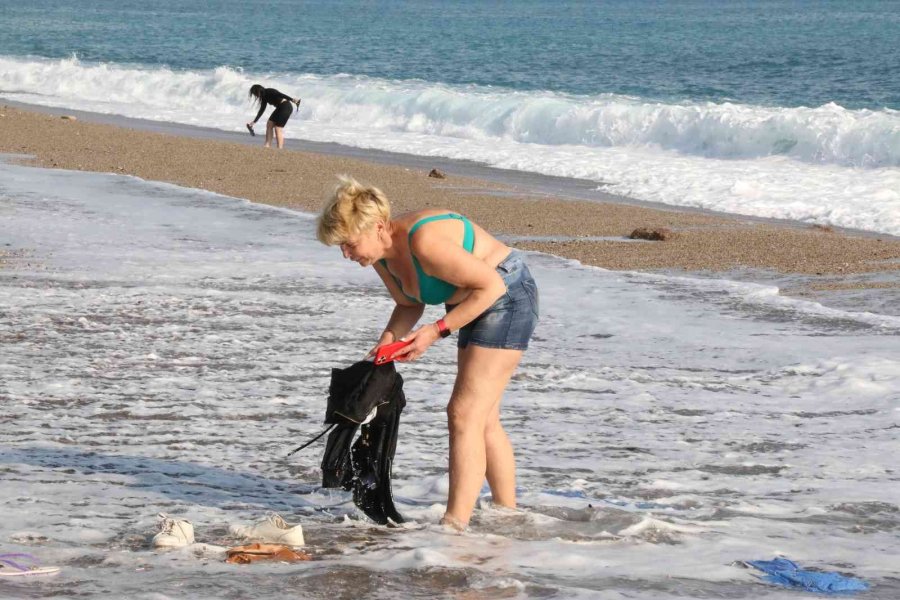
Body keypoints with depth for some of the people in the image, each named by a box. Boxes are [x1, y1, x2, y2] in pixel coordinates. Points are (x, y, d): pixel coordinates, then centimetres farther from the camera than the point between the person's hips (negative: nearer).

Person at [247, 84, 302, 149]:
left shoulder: (268, 91, -12)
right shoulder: (265, 96, 16)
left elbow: (280, 95, -22)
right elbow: (262, 110, 24)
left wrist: (292, 100, -32)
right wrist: (254, 122, 28)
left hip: (286, 107, -10)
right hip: (280, 108, 10)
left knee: (278, 128, -11)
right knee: (269, 124, 7)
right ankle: (268, 146, 6)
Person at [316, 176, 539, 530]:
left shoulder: (426, 241, -32)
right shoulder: (382, 256, -4)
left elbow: (492, 285, -27)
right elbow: (409, 304, 12)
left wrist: (437, 331, -26)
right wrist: (389, 339, -9)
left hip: (508, 298, -10)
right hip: (478, 306, 10)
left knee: (464, 415, -15)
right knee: (483, 420, 15)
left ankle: (455, 525, -17)